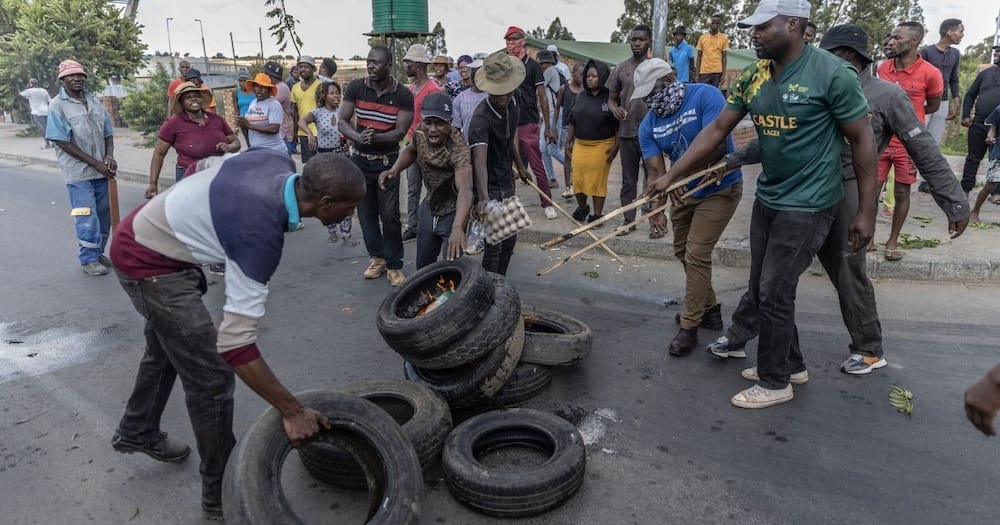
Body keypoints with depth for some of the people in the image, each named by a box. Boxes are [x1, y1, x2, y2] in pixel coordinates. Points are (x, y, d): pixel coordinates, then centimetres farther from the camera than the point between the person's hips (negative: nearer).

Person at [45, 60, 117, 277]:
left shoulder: (94, 101, 9)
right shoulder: (58, 105, -6)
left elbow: (108, 133, 13)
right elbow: (62, 141, -11)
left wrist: (109, 157, -6)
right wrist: (95, 163, -15)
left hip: (100, 169, 5)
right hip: (78, 171, -5)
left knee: (103, 214, 11)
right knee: (87, 217, -3)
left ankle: (98, 253, 26)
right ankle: (88, 260, 9)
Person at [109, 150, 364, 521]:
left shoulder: (281, 164, -13)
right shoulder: (260, 235, -34)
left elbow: (231, 158, 10)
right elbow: (235, 342, -35)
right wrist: (293, 412, -30)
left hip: (146, 233, 10)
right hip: (149, 262, -10)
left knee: (168, 347, 28)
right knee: (211, 377, -4)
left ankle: (137, 432, 53)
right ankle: (221, 495, 13)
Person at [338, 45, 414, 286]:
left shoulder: (403, 95, -10)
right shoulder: (355, 87, -4)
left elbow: (401, 131, -13)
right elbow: (342, 121, -6)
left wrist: (376, 138, -31)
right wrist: (359, 137, -27)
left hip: (388, 161, -2)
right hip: (360, 160, 3)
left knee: (390, 214, -4)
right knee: (366, 212, 9)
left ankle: (394, 265, 8)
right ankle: (377, 257, 24)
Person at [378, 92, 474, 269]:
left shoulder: (458, 148, -34)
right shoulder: (420, 132, -14)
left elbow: (465, 188, -50)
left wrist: (458, 227, -65)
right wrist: (395, 169, -9)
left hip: (453, 212, -6)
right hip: (429, 207, 7)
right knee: (423, 265, 18)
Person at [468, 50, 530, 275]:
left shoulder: (512, 104, -4)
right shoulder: (481, 117, -28)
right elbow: (479, 160, -41)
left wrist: (519, 166, 24)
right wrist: (483, 198, -54)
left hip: (507, 182, 8)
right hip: (489, 187, -8)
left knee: (510, 239, 16)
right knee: (494, 244, -5)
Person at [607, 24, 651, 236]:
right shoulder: (620, 69, 7)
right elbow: (611, 98, 12)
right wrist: (615, 108, -11)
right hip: (626, 133, 3)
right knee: (628, 180, 9)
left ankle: (655, 220, 8)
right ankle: (629, 220, 17)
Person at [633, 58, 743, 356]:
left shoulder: (705, 96, -23)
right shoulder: (649, 124, -8)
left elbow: (715, 145, -32)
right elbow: (655, 171, -16)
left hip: (720, 189, -7)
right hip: (684, 191, 7)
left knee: (697, 255, -10)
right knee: (683, 252, 16)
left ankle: (689, 326, 2)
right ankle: (709, 309, 36)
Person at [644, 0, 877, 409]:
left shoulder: (833, 74, -16)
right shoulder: (753, 77, 2)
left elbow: (862, 140, -11)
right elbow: (717, 130, 5)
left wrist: (867, 211, -12)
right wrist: (670, 175, 2)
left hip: (807, 205, -7)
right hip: (767, 198, 7)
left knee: (774, 293, -3)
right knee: (762, 290, 14)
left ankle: (775, 382, 17)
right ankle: (791, 363, 34)